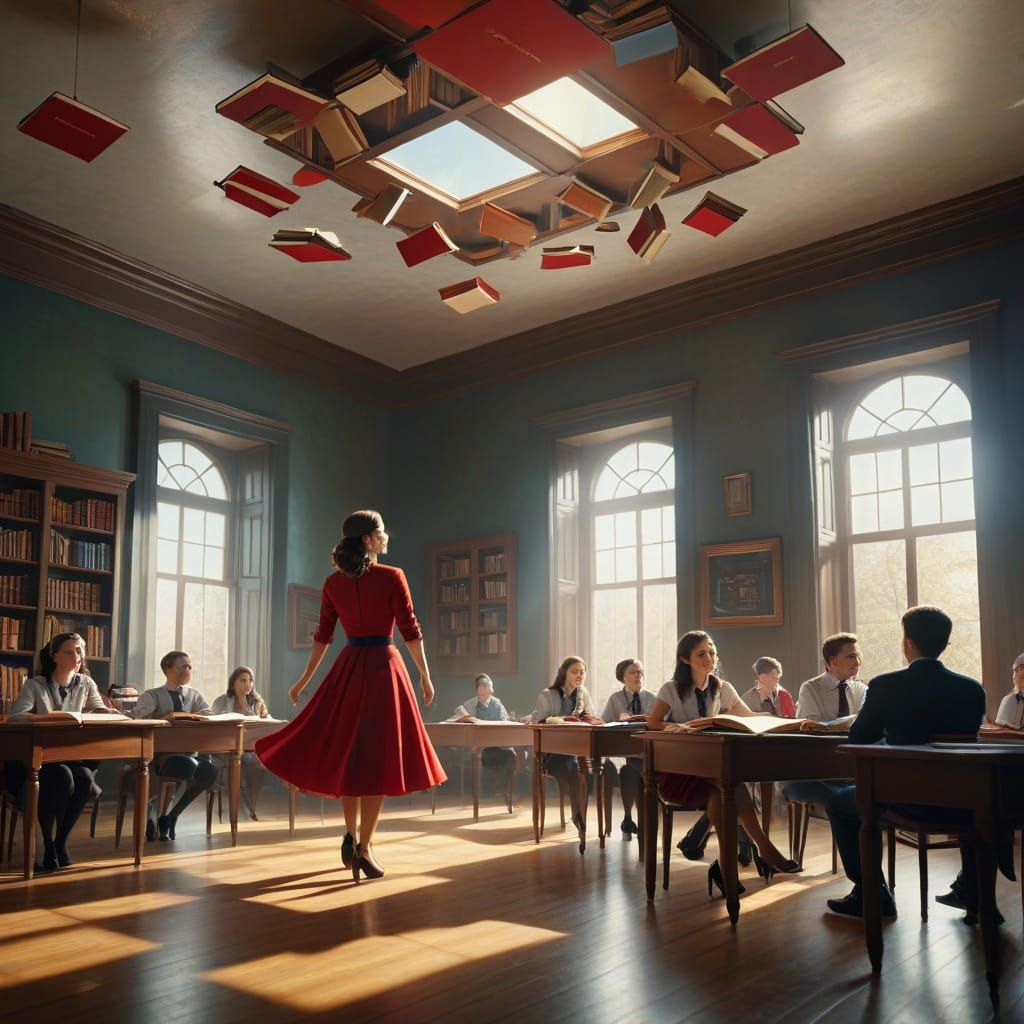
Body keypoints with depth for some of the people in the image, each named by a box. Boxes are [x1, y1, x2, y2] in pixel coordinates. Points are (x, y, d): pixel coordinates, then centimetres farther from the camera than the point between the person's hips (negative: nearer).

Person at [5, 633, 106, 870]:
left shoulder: (85, 684, 6)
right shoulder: (35, 685, -7)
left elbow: (104, 713, 2)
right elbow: (14, 718, -20)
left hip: (69, 756, 4)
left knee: (86, 778, -28)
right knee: (61, 777, -33)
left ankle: (61, 841, -7)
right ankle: (47, 845, -12)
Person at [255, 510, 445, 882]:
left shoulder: (333, 582, 3)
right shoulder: (393, 577, -9)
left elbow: (322, 636, 8)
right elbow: (411, 631, -7)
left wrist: (304, 679, 18)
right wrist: (425, 675, 2)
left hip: (348, 667, 4)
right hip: (384, 668, -4)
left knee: (348, 751, 16)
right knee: (379, 754, 1)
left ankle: (351, 835, 18)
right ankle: (364, 847, 1)